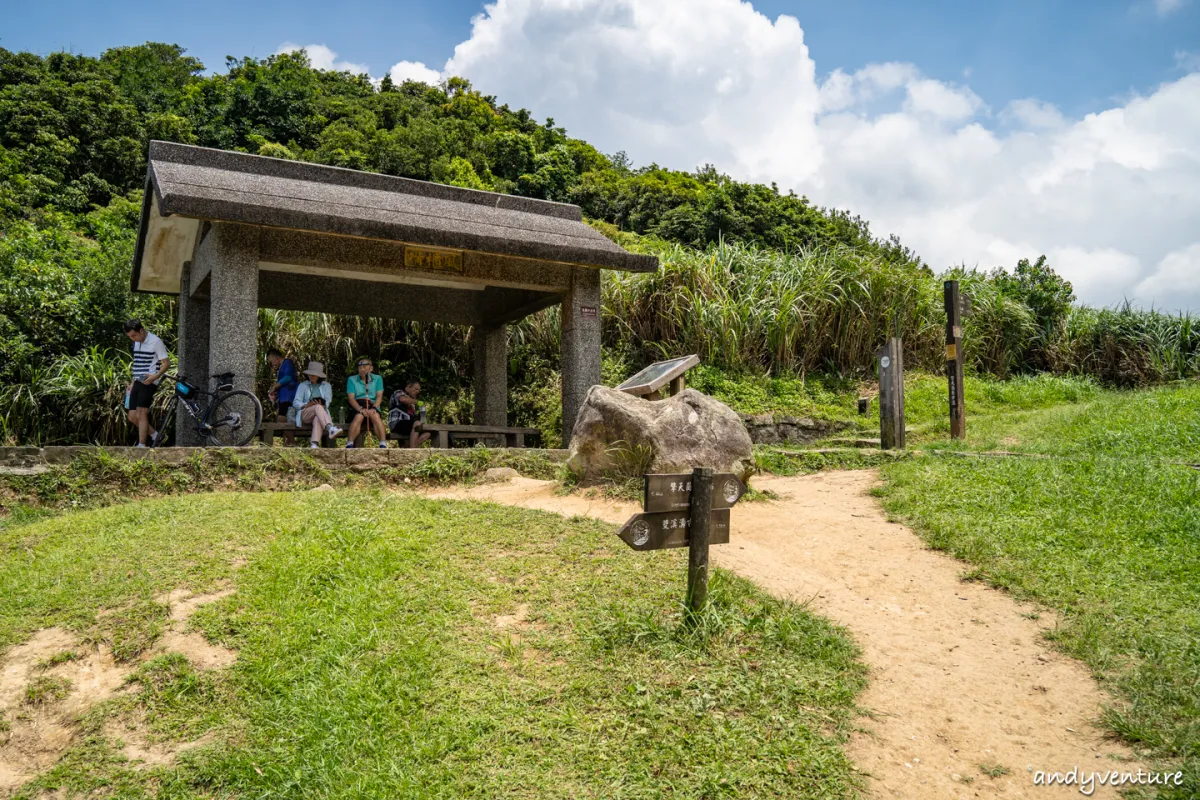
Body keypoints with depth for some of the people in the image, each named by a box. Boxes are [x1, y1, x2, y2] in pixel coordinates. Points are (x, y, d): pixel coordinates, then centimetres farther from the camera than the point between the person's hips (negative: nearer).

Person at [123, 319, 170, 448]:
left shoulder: (155, 342, -10)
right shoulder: (137, 343, 15)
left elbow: (167, 363, -11)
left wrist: (155, 376, -25)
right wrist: (132, 383, 21)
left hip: (149, 383, -8)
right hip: (138, 382, 8)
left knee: (142, 414, -16)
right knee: (132, 416, 6)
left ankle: (141, 446, -14)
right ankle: (154, 435, 23)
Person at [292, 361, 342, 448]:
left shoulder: (326, 386, 20)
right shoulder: (302, 386, 16)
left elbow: (328, 401, 3)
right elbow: (295, 403, 3)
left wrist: (322, 405, -22)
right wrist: (306, 405, -18)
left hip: (320, 415, 1)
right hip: (304, 414, -1)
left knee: (317, 419, -39)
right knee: (318, 407, -36)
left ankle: (314, 445, -60)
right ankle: (331, 429, -62)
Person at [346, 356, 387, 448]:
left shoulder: (377, 379, 13)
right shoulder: (352, 379, 10)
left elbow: (379, 396, 1)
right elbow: (351, 398, -1)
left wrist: (373, 408, -20)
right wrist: (361, 409, -20)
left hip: (373, 406, 0)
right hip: (357, 407, 0)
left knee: (376, 416, -34)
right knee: (359, 416, -35)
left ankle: (383, 445, -41)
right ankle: (349, 445, -39)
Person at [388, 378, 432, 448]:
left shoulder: (411, 401, 28)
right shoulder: (399, 393, 4)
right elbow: (403, 399, -22)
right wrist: (417, 402, -10)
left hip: (408, 425, 9)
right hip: (397, 424, -9)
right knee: (417, 423, -33)